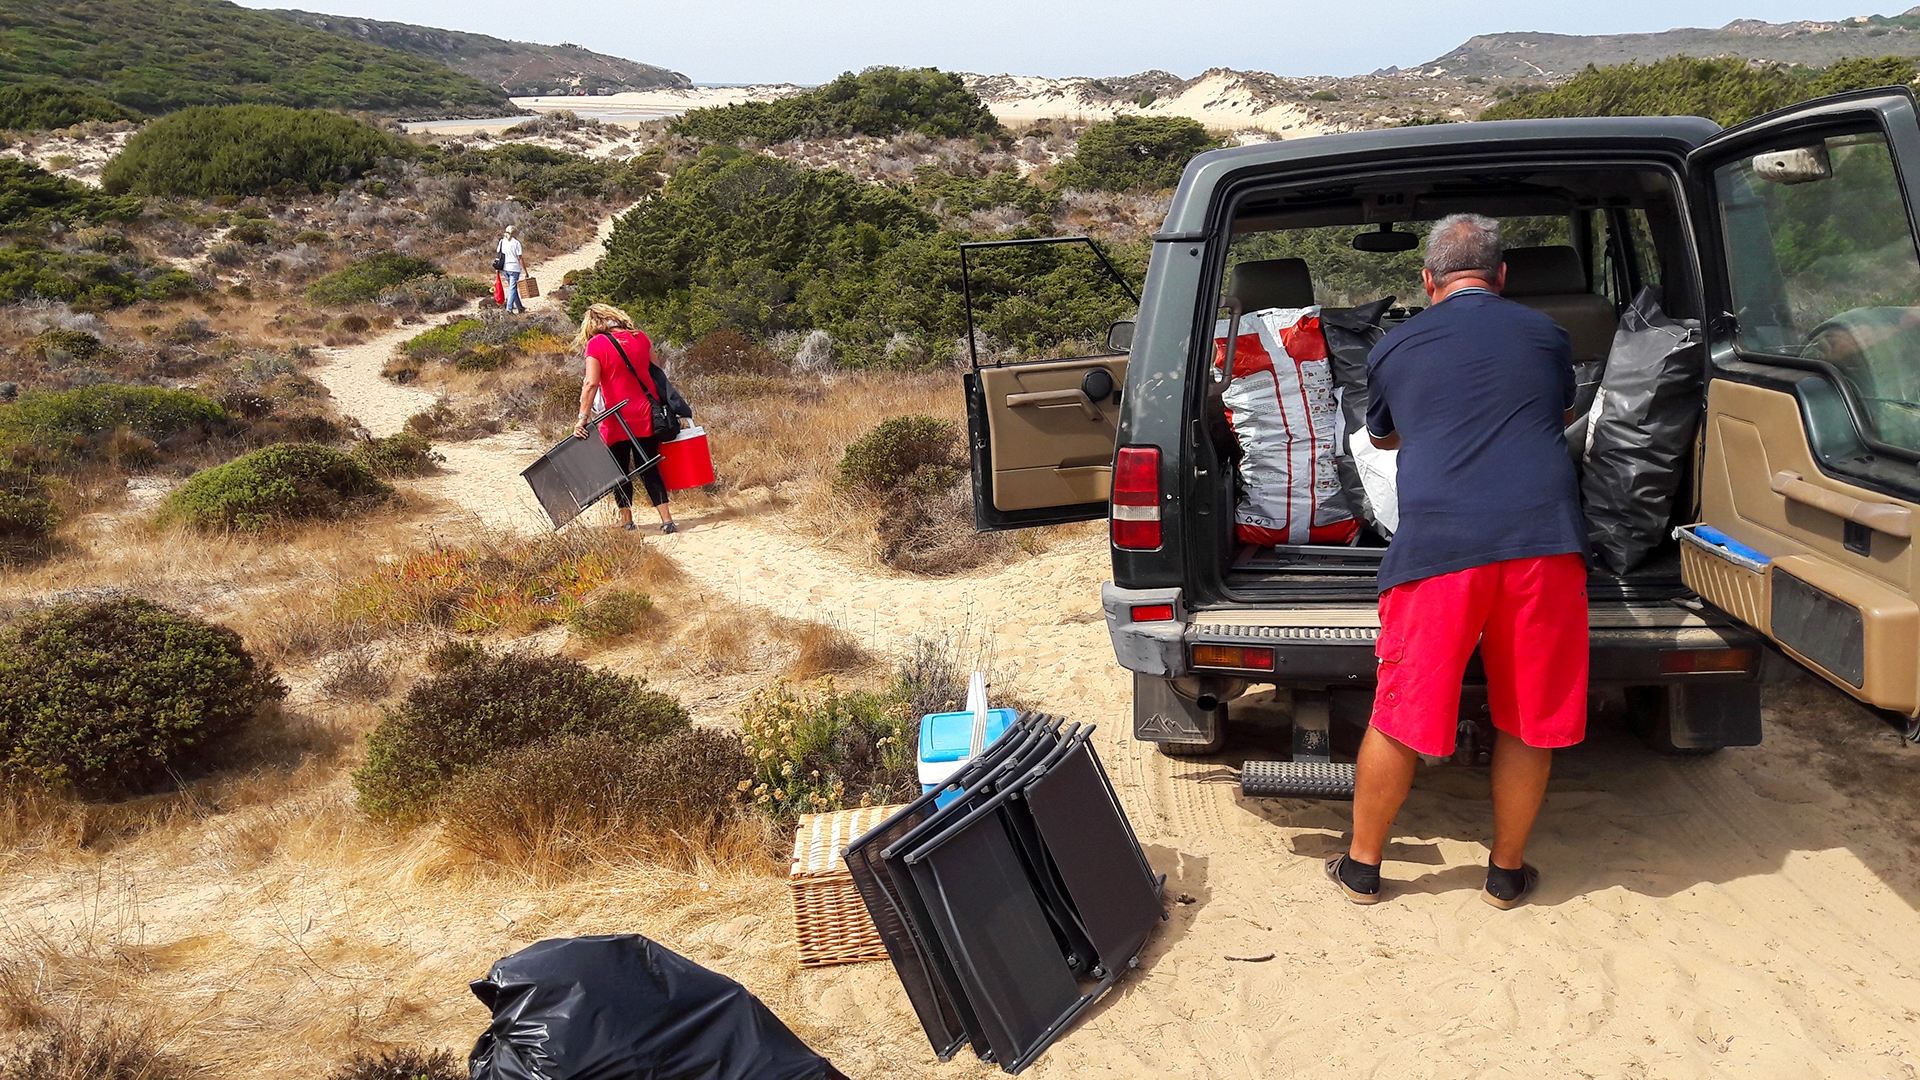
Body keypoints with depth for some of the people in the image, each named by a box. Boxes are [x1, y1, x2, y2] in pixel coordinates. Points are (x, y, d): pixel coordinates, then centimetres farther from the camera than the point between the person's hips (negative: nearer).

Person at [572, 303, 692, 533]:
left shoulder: (596, 344, -9)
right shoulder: (640, 338, 4)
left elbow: (591, 383, -17)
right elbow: (657, 373, 10)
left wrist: (583, 418, -17)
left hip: (617, 420, -4)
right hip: (646, 416, 4)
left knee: (620, 470, 12)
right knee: (649, 468, 9)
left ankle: (626, 520, 17)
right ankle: (666, 518, 1)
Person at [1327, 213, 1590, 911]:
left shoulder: (1394, 349, 14)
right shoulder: (1545, 335, 17)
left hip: (1437, 546, -1)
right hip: (1544, 539, 1)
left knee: (1399, 719, 9)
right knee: (1527, 719, 14)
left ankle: (1361, 865, 22)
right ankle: (1507, 871, 28)